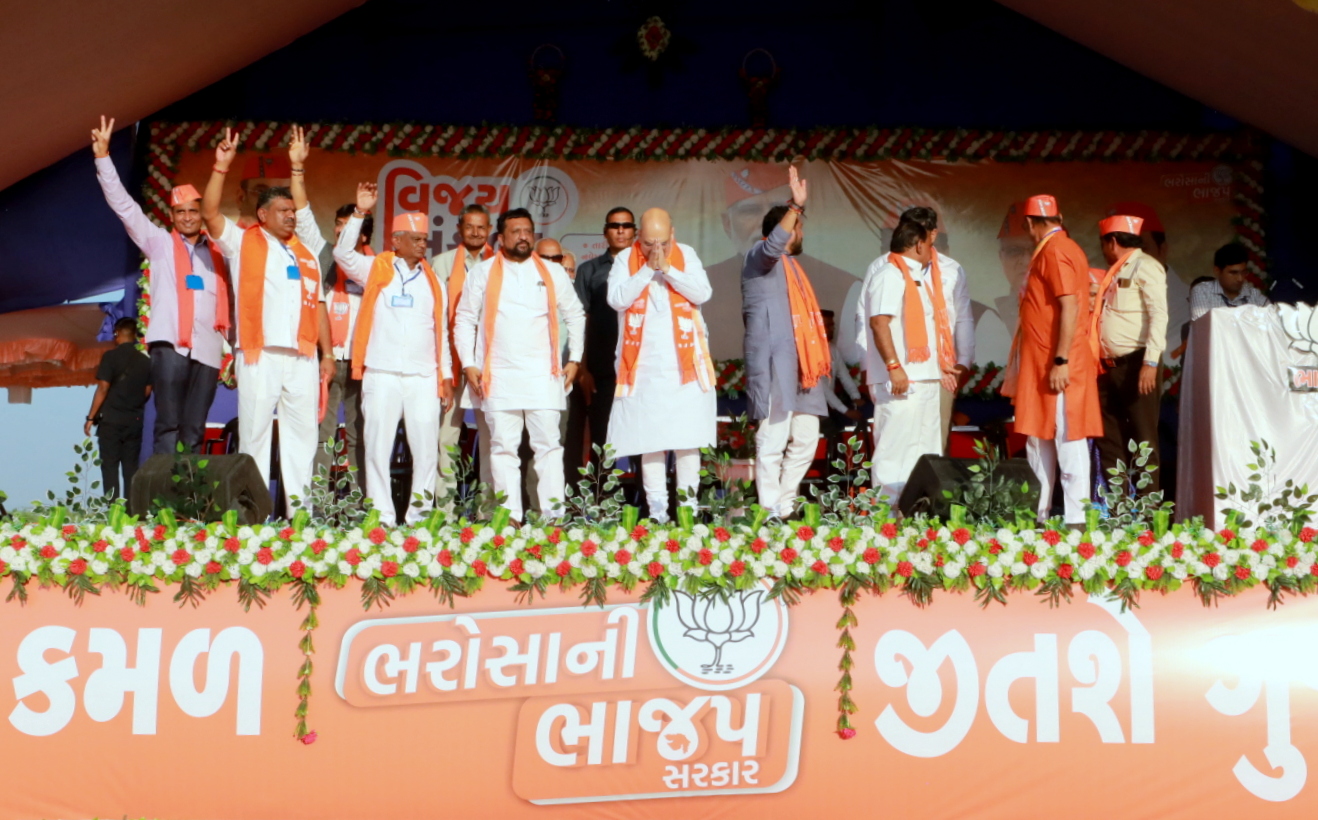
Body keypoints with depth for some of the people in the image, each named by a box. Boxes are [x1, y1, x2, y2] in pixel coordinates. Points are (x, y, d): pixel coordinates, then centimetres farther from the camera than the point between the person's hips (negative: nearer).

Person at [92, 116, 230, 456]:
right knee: (168, 425, -8)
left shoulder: (217, 252, 18)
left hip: (207, 348, 2)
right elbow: (124, 206, 7)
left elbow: (226, 296, 6)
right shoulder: (160, 243, 13)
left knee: (194, 430, 3)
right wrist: (103, 157, -2)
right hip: (169, 344, -2)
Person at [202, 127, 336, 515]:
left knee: (302, 432, 3)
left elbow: (317, 304, 16)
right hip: (259, 355, -4)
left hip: (302, 357, 4)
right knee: (255, 432, -2)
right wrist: (221, 166, -12)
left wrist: (327, 352, 9)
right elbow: (209, 213, -5)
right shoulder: (243, 243, 8)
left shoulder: (306, 251, 18)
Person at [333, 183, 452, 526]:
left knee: (427, 450, 0)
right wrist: (360, 213, -14)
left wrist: (446, 376, 10)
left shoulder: (432, 280, 16)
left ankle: (419, 517, 8)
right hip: (382, 377, -2)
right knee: (378, 448, -2)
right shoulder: (376, 270, 8)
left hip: (424, 378, 2)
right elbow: (343, 253, -8)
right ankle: (382, 519, 3)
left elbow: (442, 331, 16)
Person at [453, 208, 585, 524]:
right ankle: (509, 516, 3)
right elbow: (464, 320, 10)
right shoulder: (482, 273, 9)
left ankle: (553, 513, -1)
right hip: (498, 376, 0)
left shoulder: (553, 273, 12)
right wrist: (469, 364, 1)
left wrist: (574, 358, 10)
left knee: (548, 444, -4)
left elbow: (575, 315, 17)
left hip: (543, 374, 0)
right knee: (503, 447, 0)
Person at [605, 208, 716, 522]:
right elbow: (617, 299, -11)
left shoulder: (686, 255, 6)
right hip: (644, 364, 0)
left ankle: (688, 502, 6)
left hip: (684, 363, 1)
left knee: (687, 437, -1)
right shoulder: (625, 259, 3)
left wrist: (667, 268, -14)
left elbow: (702, 293, -8)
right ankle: (656, 507, 4)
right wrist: (648, 269, -13)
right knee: (649, 437, -1)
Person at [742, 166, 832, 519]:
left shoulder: (790, 264, 25)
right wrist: (796, 207, -30)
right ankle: (771, 512, -7)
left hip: (800, 368, 9)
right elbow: (773, 244, -27)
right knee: (772, 442, -10)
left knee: (805, 439, 8)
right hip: (774, 368, -9)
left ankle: (785, 506, 16)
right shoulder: (759, 257, -2)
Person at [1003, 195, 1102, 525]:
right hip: (1040, 364, 10)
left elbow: (1070, 306, -21)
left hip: (1058, 366, -10)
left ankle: (1076, 520, -4)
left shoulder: (1054, 251, -12)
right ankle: (1038, 516, 18)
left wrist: (1061, 361, -24)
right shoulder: (1055, 249, 18)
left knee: (1068, 440, -7)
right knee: (1038, 439, 12)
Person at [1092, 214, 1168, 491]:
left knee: (1143, 440, -6)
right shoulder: (1114, 273, 21)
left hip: (1136, 364, -9)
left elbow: (1158, 315, -15)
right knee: (1109, 440, 9)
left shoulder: (1145, 266, -5)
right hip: (1109, 365, 9)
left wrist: (1150, 363, -21)